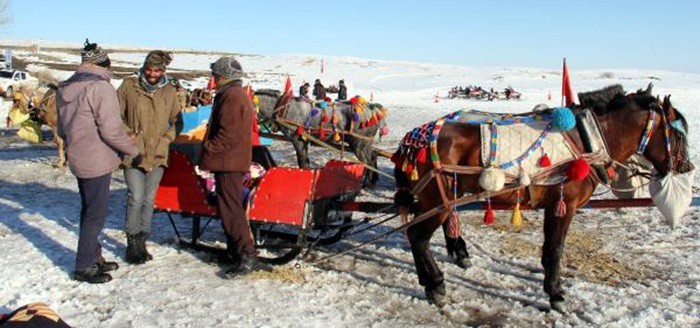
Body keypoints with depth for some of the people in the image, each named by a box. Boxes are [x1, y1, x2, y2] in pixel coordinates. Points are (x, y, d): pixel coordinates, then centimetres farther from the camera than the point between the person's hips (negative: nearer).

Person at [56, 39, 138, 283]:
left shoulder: (64, 89, 10)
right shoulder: (100, 87, -17)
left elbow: (61, 129, 18)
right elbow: (111, 130, -21)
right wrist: (133, 149, -7)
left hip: (79, 160, 9)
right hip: (97, 161, -9)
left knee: (89, 210, 19)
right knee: (97, 213, 1)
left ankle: (93, 257, 32)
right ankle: (84, 267, 10)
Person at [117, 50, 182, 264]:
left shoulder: (169, 91, 6)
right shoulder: (129, 86, -1)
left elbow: (177, 122, 13)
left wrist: (166, 139, -1)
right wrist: (127, 134, -8)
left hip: (157, 155, 3)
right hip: (133, 154, -2)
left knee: (149, 200, 9)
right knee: (136, 198, -8)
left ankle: (141, 242, 22)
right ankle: (132, 244, 9)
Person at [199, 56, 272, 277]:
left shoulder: (231, 96, -15)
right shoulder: (239, 94, 19)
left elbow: (228, 134, -22)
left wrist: (208, 150, -14)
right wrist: (210, 149, 19)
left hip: (229, 162, -11)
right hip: (233, 161, 11)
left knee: (230, 208, -9)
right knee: (230, 206, 16)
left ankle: (247, 256, -10)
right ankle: (235, 251, 25)